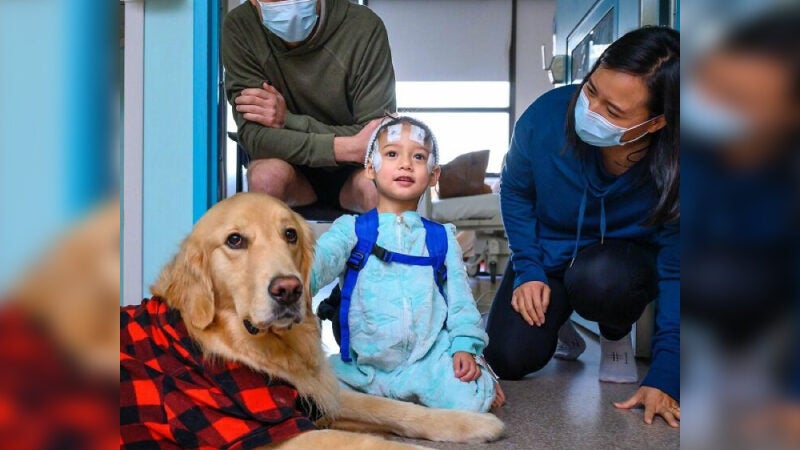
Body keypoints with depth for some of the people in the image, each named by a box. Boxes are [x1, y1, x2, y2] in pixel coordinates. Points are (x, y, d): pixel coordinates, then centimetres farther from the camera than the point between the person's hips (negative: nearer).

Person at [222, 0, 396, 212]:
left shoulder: (364, 26, -18)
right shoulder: (239, 27, -15)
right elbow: (254, 136, -21)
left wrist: (288, 120, -26)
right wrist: (347, 147, -33)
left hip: (352, 171, -1)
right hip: (293, 169, 1)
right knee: (267, 175, -31)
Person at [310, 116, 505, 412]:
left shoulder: (442, 238, 11)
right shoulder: (351, 229, 4)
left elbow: (460, 297, 9)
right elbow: (317, 261, -14)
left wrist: (466, 346, -6)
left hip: (429, 359, 0)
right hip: (364, 363, 0)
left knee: (471, 400, -25)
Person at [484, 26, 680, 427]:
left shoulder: (672, 169, -29)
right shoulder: (548, 114, -26)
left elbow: (676, 272, -21)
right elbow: (515, 191, -5)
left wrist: (664, 378, -24)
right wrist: (528, 269, -12)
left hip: (625, 259, -1)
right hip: (548, 252, 2)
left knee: (598, 279, -39)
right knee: (508, 360, -14)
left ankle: (616, 337, -1)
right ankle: (558, 321, 22)